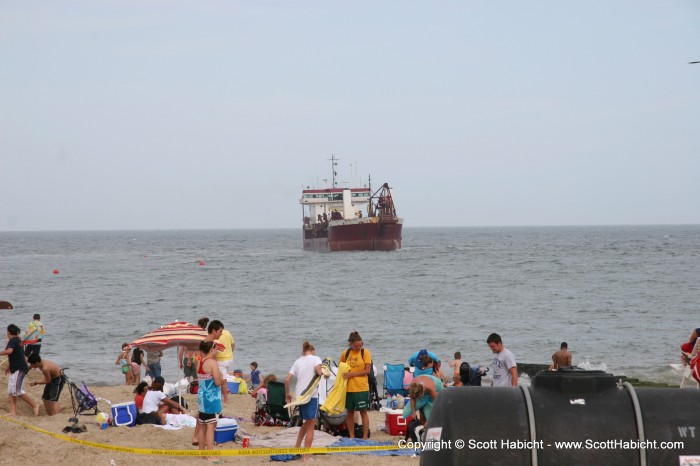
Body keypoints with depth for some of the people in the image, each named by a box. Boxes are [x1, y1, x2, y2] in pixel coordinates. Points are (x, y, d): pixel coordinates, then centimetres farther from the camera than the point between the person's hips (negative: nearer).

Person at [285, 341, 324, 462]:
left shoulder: (298, 361, 14)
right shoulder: (315, 358, -1)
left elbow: (287, 380, 9)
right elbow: (319, 372, -20)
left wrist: (288, 393, 20)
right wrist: (324, 372, 2)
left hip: (299, 395, 6)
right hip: (311, 395, -6)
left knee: (307, 422, 26)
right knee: (310, 426, 0)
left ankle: (297, 447, 23)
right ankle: (306, 456, -3)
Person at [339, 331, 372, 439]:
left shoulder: (365, 353, -5)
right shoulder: (345, 353, 4)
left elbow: (367, 370, -9)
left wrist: (351, 374, -15)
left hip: (361, 387, -3)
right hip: (348, 388, 3)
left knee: (363, 412, 2)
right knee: (350, 412, 9)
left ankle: (365, 437, 7)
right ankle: (351, 437, 18)